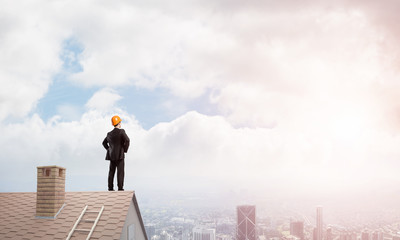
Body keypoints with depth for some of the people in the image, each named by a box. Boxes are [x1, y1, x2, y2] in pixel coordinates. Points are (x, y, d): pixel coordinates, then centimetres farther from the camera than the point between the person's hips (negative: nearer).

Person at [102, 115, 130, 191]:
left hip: (112, 155, 6)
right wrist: (125, 150, -8)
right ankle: (120, 188, -10)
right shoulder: (121, 131, -8)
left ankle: (110, 188, 8)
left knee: (111, 172, 8)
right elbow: (127, 140, -20)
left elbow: (104, 143, 22)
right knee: (120, 172, -6)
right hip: (120, 155, -6)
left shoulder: (109, 134, 11)